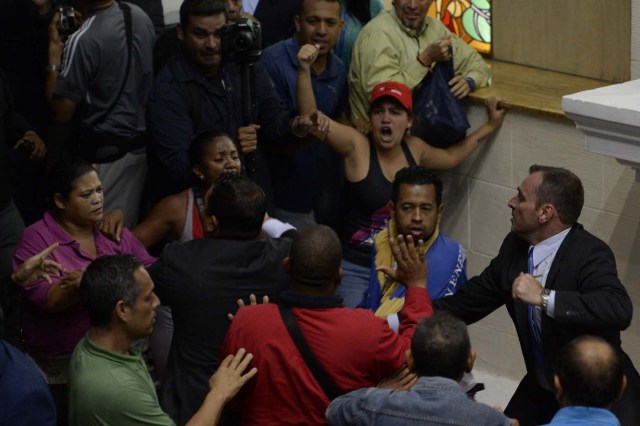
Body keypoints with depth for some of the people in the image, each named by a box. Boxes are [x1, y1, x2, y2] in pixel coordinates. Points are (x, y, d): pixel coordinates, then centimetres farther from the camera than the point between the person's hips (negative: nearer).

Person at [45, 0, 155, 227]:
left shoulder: (83, 40, -21)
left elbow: (61, 113, -15)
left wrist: (54, 54, -9)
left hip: (105, 153, -7)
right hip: (143, 145, 7)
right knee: (131, 230, 15)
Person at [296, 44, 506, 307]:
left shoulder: (413, 149, 9)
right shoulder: (357, 146, -7)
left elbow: (450, 157, 29)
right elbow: (309, 115, -20)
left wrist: (490, 126, 30)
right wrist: (304, 70, -33)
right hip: (356, 270, -4)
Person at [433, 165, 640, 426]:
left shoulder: (591, 254, -22)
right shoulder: (515, 246, -1)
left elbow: (619, 309, -39)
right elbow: (468, 303, 8)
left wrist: (544, 297, -40)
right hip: (540, 392, 7)